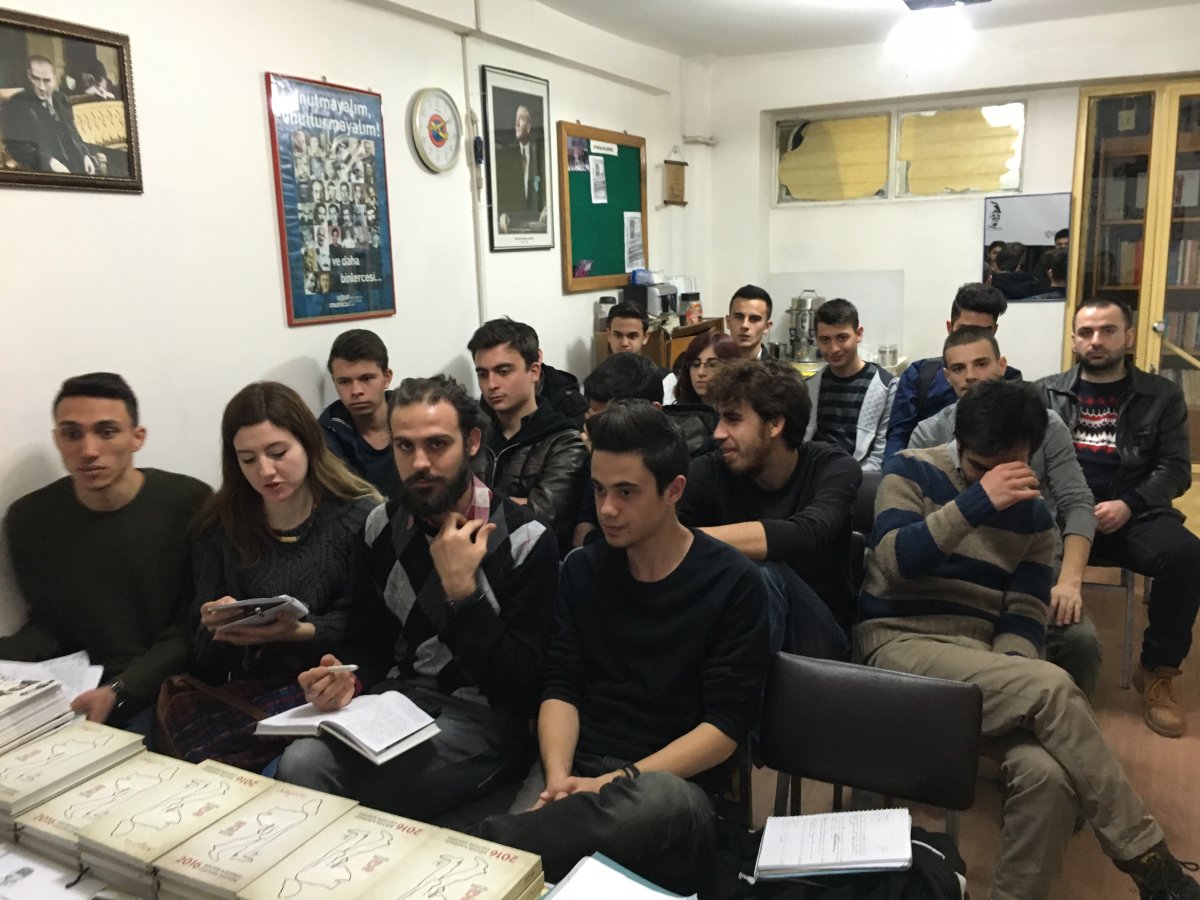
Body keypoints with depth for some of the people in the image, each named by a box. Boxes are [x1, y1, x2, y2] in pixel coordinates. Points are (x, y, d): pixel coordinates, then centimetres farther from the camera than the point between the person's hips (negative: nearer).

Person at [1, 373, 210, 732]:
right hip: (79, 688, 4)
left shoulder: (188, 503, -11)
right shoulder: (29, 519, 1)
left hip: (171, 686, -3)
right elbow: (48, 624, 10)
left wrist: (119, 691, -20)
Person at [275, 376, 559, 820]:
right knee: (300, 765, -23)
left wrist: (463, 591, -22)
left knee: (379, 789, -28)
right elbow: (368, 639, 12)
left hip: (483, 714, -4)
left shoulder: (525, 540, -12)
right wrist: (350, 678, -11)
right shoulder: (381, 526, 5)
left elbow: (521, 685, -15)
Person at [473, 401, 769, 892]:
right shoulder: (581, 570, 9)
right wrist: (558, 775, -13)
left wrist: (619, 782, -17)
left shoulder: (732, 583, -4)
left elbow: (726, 725, -8)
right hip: (577, 768, 2)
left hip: (675, 781, -1)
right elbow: (561, 687, 7)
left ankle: (483, 848, -31)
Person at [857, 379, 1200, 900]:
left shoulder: (1032, 514, 11)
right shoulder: (910, 472, 0)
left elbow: (1026, 615, 5)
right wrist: (978, 501, -22)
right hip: (900, 643, -4)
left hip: (982, 655, 4)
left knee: (1049, 774, -27)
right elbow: (894, 560, -14)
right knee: (1052, 687, -28)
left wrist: (1006, 677, -16)